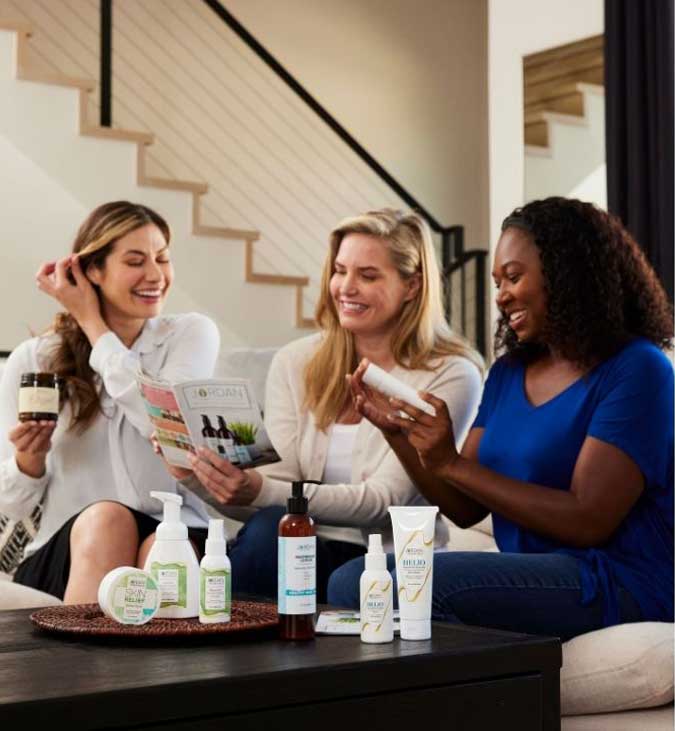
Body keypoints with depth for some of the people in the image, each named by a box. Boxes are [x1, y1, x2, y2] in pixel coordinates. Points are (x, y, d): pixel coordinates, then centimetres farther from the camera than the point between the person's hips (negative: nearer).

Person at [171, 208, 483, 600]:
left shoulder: (450, 376, -7)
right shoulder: (296, 362, 7)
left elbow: (383, 501, -16)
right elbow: (283, 478, -1)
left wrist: (261, 492, -30)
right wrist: (203, 475, -22)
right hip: (303, 548, 3)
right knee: (272, 526, -32)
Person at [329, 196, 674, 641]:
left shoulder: (636, 370, -9)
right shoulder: (508, 373, 13)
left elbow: (588, 520, -17)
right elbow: (467, 510, 12)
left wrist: (453, 464, -17)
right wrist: (398, 434, -3)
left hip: (617, 588, -7)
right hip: (530, 578, 7)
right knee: (349, 582, -12)